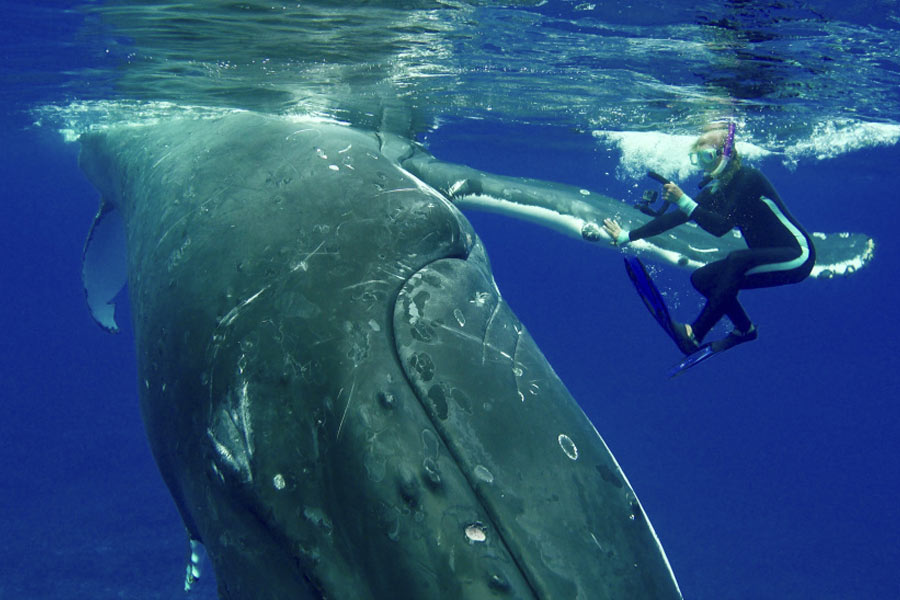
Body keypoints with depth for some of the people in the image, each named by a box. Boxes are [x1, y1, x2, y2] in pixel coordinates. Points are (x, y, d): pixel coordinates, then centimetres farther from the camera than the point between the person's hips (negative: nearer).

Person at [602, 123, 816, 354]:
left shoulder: (748, 179, -19)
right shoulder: (714, 191, 3)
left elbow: (721, 226, -27)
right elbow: (674, 218, 5)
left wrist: (683, 201, -30)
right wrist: (627, 237, 5)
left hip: (796, 257, -9)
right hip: (764, 257, 9)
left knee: (737, 259, -34)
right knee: (701, 279, 0)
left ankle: (695, 335, -33)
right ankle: (744, 328, 15)